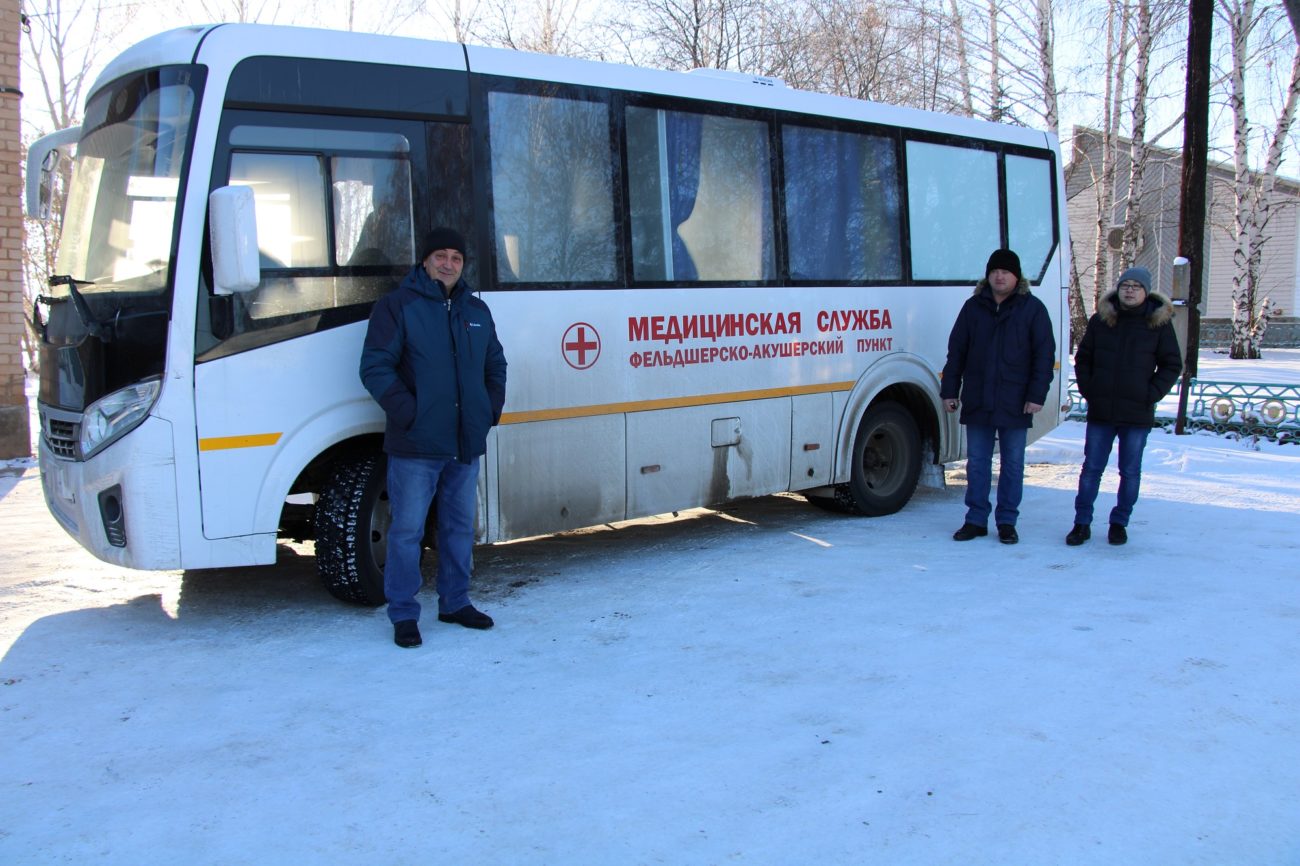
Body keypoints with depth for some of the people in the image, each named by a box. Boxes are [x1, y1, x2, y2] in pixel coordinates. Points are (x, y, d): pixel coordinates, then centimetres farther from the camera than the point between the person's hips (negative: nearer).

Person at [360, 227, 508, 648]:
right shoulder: (397, 305, -4)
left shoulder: (477, 310, 14)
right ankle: (403, 614, 9)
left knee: (460, 527, 14)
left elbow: (495, 365, 22)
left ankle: (455, 603, 27)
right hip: (415, 446, -6)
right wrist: (407, 413, -17)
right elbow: (375, 368, -10)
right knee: (407, 529, -1)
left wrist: (491, 410, 7)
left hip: (467, 444, 6)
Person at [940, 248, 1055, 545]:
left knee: (1013, 464, 7)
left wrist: (1037, 395, -9)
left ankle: (1007, 521, 16)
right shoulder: (973, 307, 7)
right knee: (976, 462, 7)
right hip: (977, 403, 2)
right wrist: (950, 390, 5)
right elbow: (956, 351, 9)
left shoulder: (1032, 308, 1)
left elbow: (1044, 354, -2)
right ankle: (976, 520, 16)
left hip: (1015, 404, -2)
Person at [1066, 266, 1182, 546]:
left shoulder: (1159, 322, 0)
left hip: (1138, 414, -1)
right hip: (1100, 411, 1)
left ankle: (1119, 523, 20)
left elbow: (1172, 365, 4)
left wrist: (1151, 395, -6)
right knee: (1091, 468, 3)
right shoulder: (1101, 319, 4)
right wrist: (1088, 391, 1)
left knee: (1130, 472, 8)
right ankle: (1082, 523, 11)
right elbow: (1082, 358, 11)